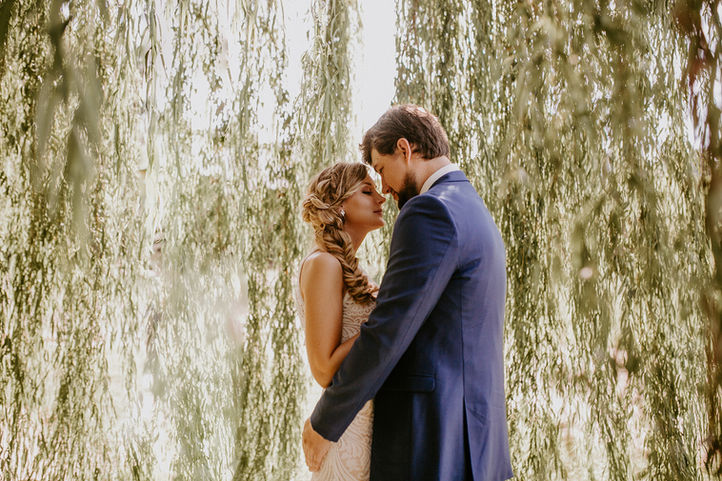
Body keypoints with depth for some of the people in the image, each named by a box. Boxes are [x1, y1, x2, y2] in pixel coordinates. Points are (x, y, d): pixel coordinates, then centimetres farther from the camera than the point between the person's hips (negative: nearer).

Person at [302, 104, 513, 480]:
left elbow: (386, 332, -19)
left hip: (430, 445, -10)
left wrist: (323, 423, -8)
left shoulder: (430, 211, -14)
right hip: (473, 438, 10)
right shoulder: (476, 215, 19)